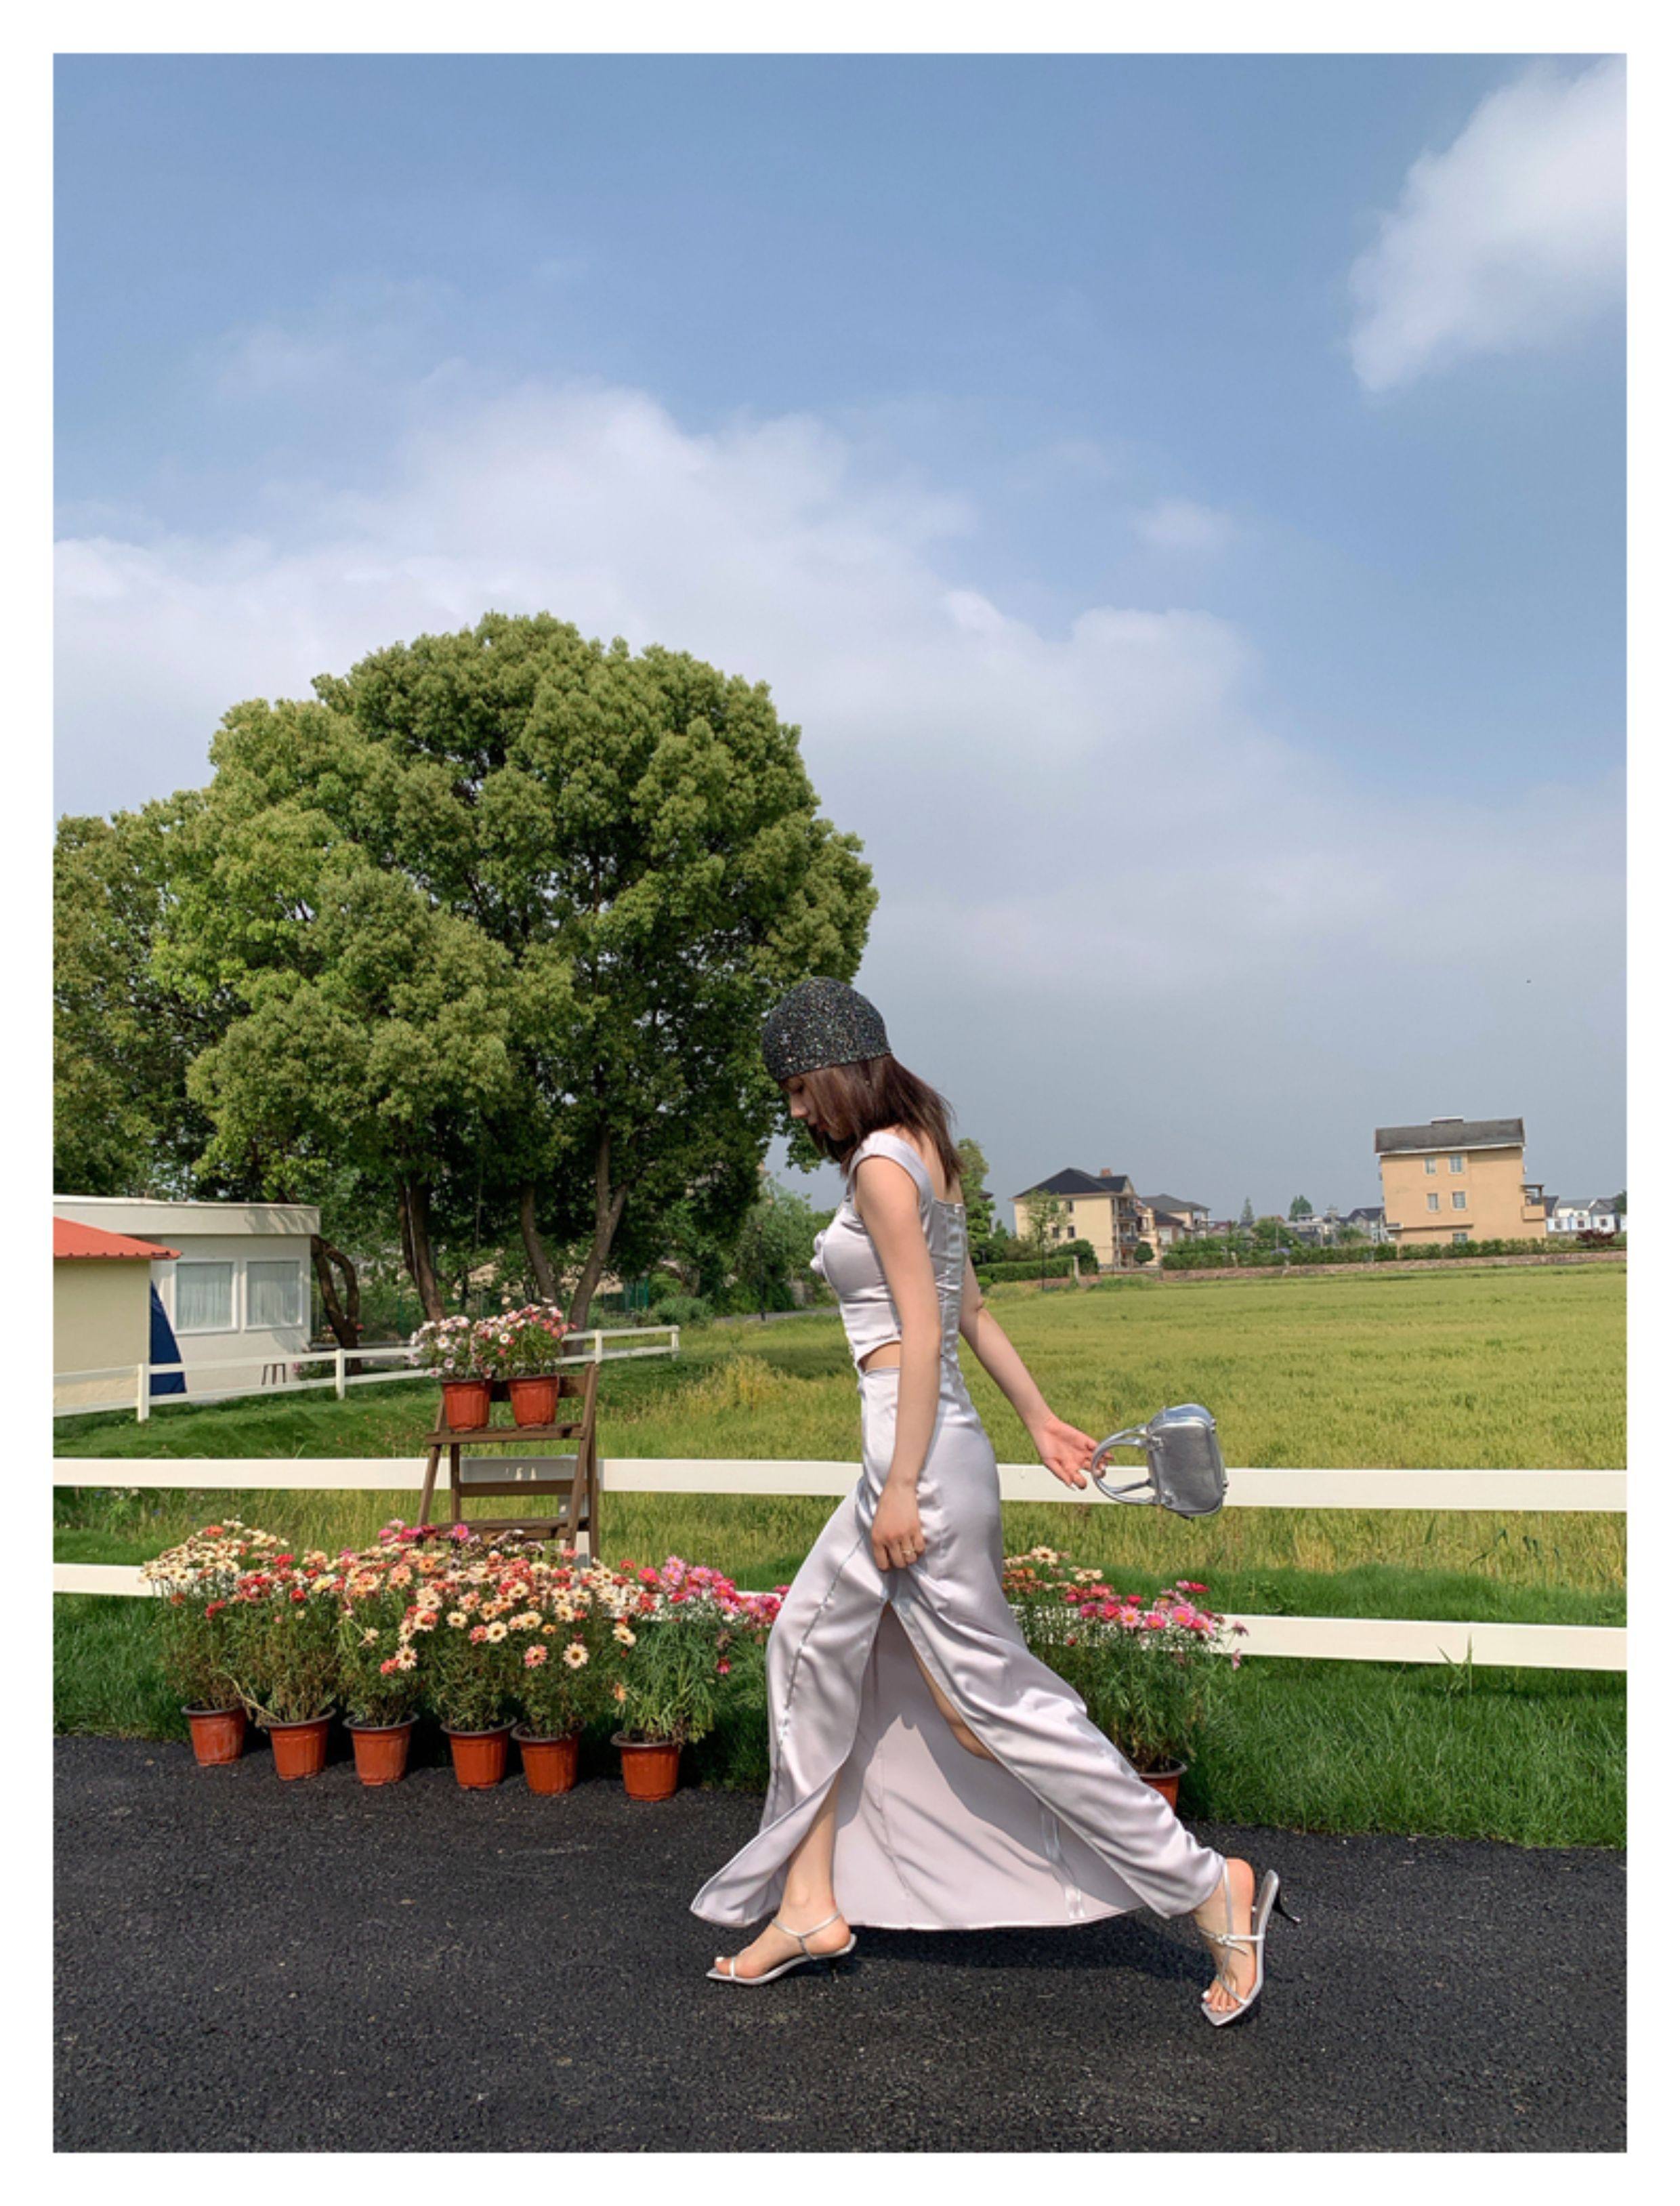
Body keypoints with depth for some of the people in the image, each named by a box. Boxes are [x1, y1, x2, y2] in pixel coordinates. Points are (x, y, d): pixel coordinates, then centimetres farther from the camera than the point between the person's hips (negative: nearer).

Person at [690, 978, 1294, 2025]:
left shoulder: (882, 1164, -14)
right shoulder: (927, 1156, 14)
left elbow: (923, 1332, -19)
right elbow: (972, 1310, 18)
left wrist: (901, 1488, -18)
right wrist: (1039, 1416, 21)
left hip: (922, 1451, -10)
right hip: (924, 1450, 10)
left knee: (994, 1694, -2)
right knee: (812, 1639, 16)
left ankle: (1208, 1883, 9)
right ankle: (811, 1905, 27)